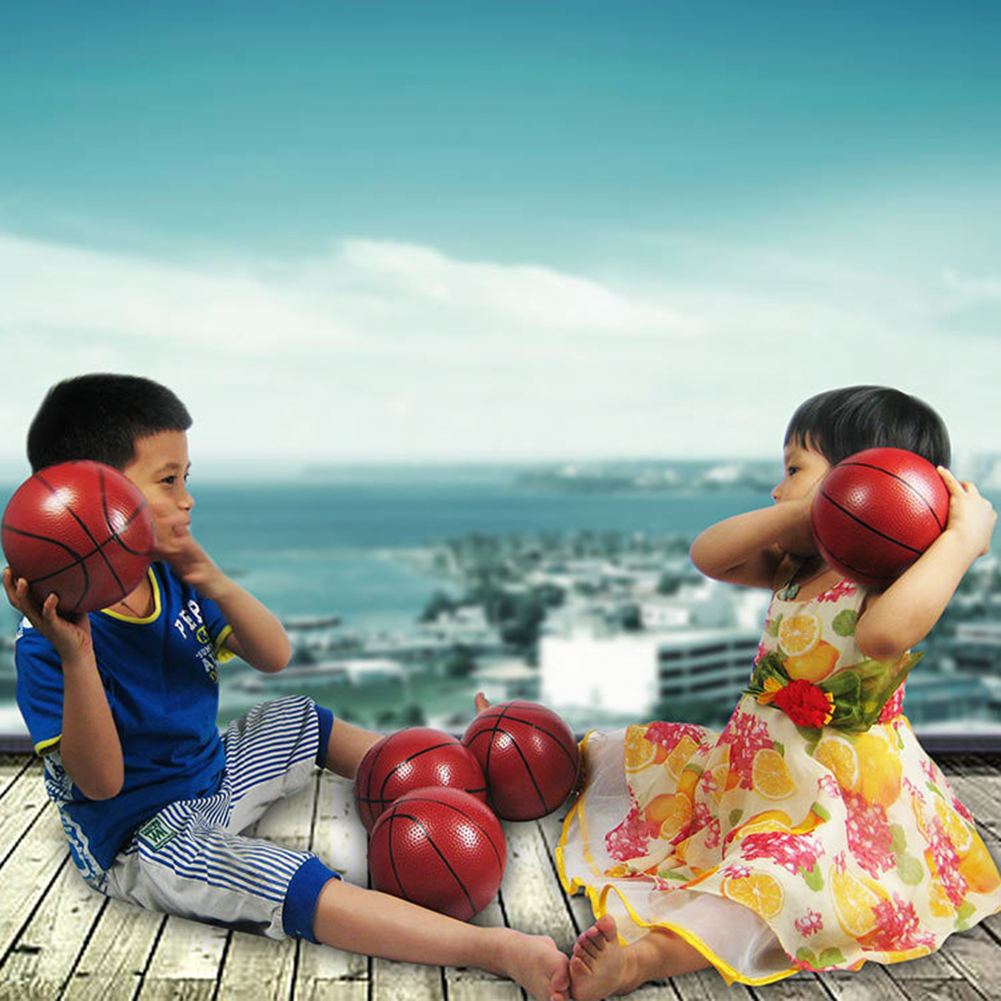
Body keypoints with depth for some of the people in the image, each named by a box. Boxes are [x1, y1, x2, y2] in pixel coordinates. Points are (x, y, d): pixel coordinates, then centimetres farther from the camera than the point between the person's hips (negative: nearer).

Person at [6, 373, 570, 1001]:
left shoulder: (171, 577, -4)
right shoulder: (52, 629, -26)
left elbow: (275, 658, 0)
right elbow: (100, 782, -29)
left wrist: (214, 583, -17)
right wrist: (75, 657, -43)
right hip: (142, 838, -9)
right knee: (296, 890, -30)